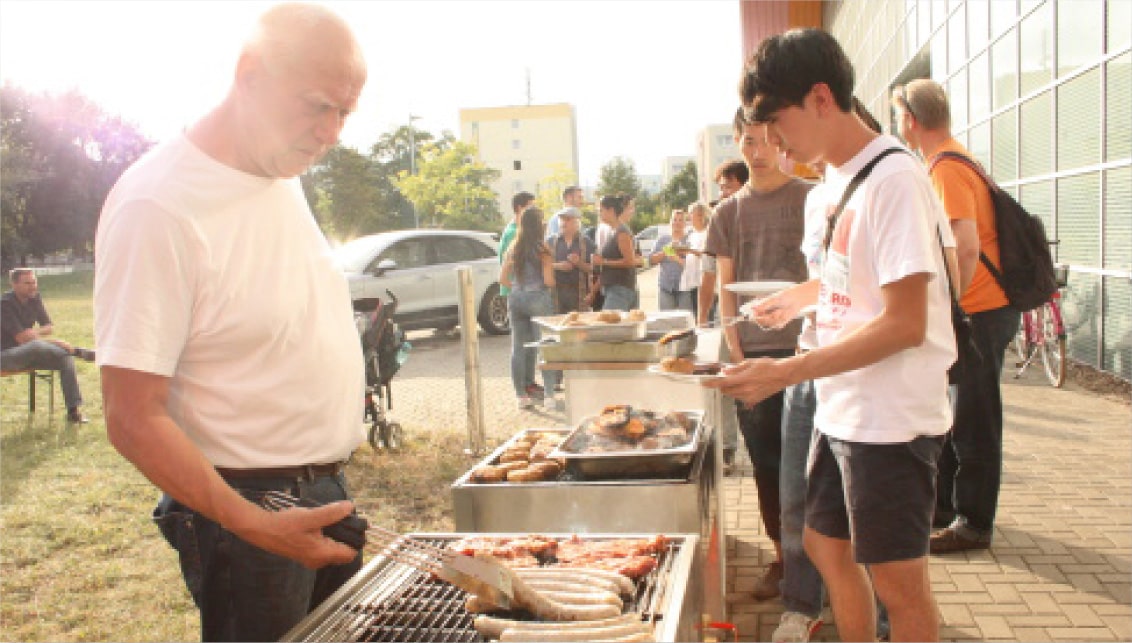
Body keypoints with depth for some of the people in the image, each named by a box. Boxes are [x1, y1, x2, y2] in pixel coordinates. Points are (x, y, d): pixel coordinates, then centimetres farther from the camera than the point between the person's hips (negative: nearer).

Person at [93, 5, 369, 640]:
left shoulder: (282, 173, 4)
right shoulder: (159, 205, -21)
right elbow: (134, 420, -21)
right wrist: (253, 525, -28)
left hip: (326, 492, 8)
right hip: (245, 508, -8)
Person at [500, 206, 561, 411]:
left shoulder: (513, 248, 5)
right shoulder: (542, 248, -9)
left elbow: (503, 278, 7)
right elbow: (548, 280, -13)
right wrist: (554, 283, 8)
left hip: (516, 300, 5)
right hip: (538, 299, -5)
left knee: (518, 348, 9)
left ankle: (521, 395, 15)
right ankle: (549, 395, -2)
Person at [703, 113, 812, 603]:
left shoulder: (811, 199, 1)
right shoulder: (728, 212, 10)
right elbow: (726, 287, 9)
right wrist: (736, 355, 0)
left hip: (804, 347, -3)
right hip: (752, 353, 3)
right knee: (766, 460, 9)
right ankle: (782, 555, 23)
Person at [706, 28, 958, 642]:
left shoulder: (893, 179, -19)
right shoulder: (839, 178, 8)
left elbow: (905, 323, -24)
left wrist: (785, 373, -26)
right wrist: (805, 295, 13)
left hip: (891, 418, -9)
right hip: (841, 410, 9)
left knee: (896, 581, 5)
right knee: (825, 547, 20)